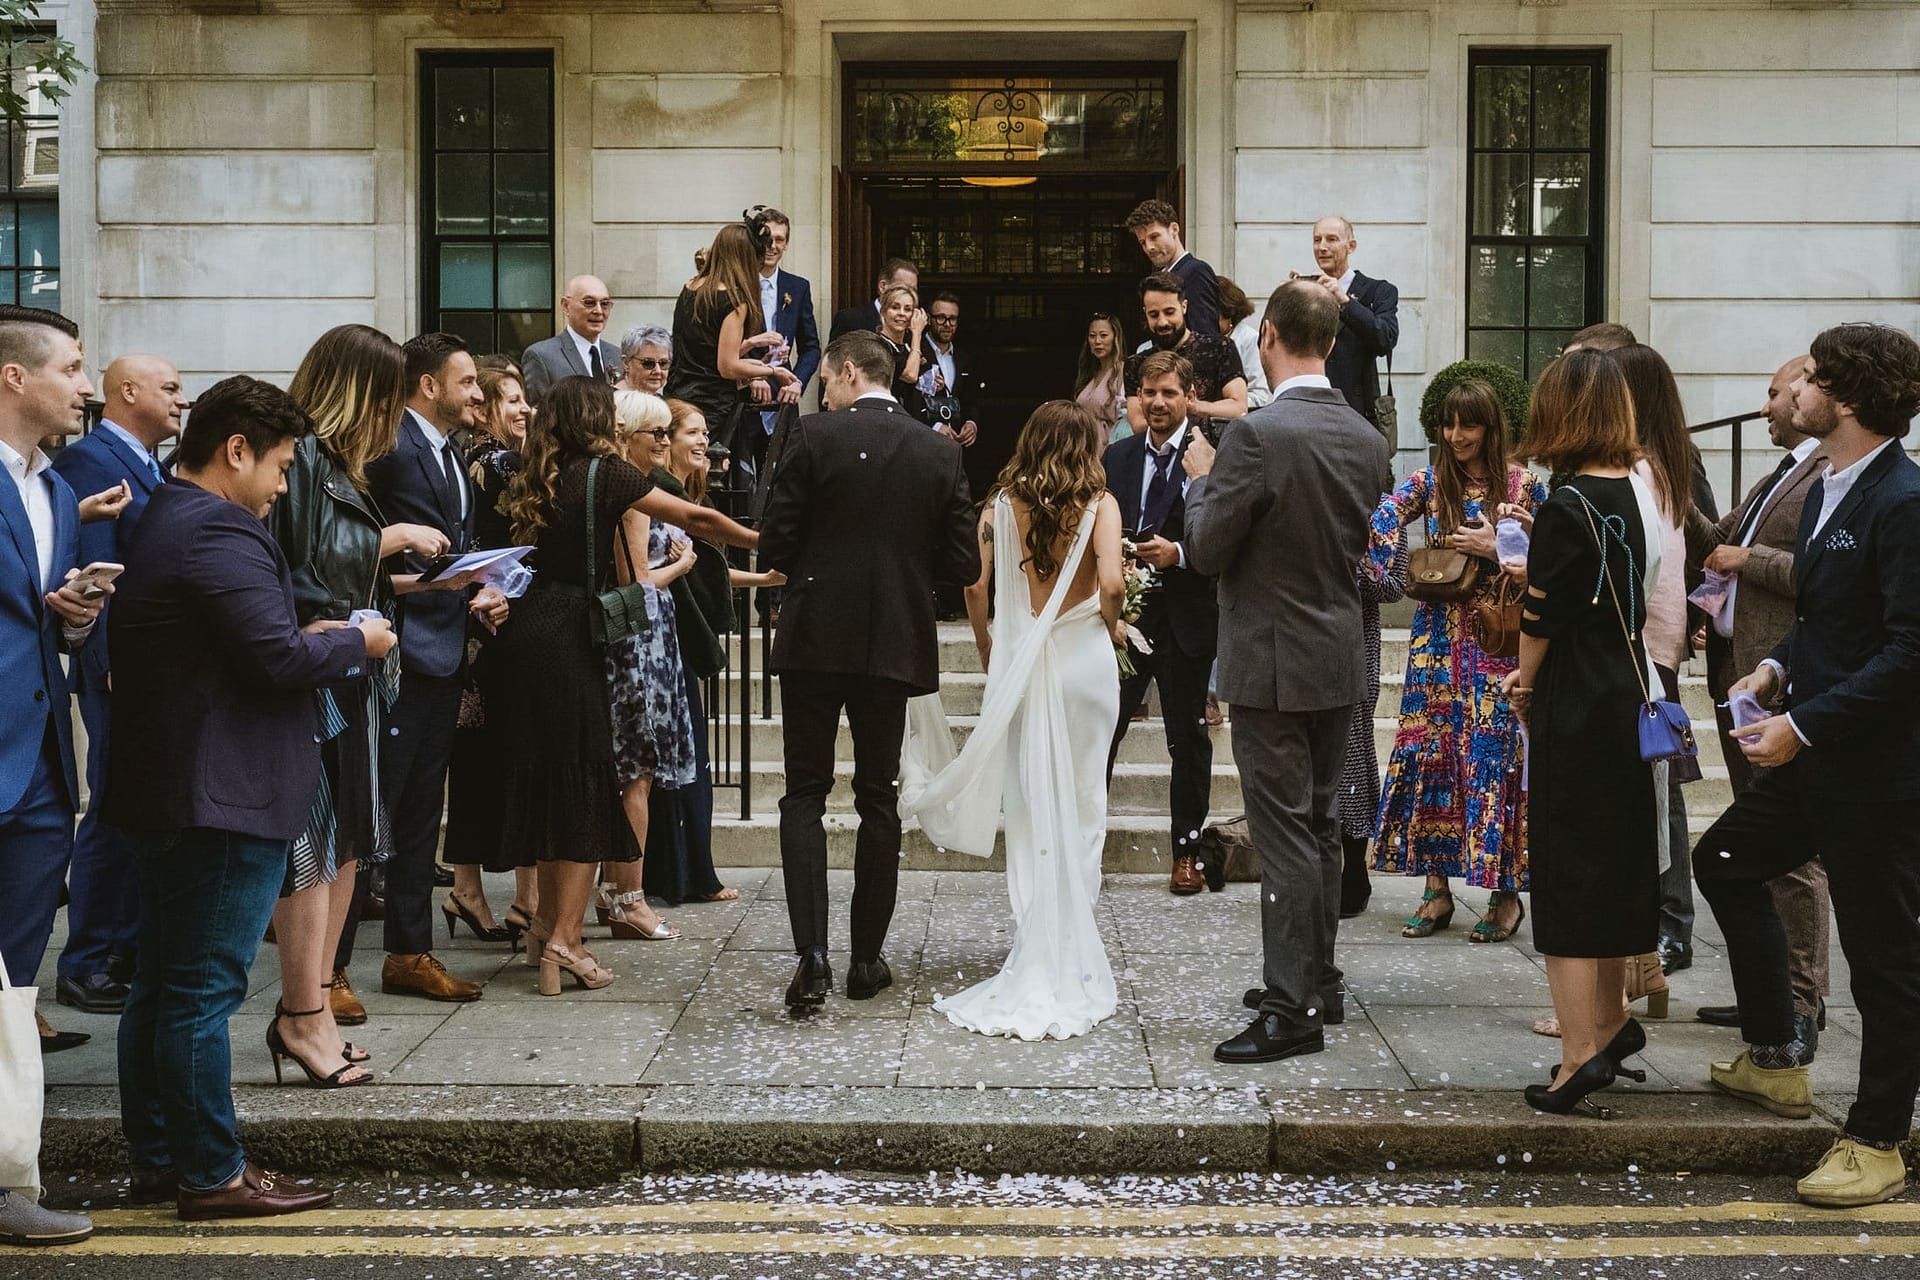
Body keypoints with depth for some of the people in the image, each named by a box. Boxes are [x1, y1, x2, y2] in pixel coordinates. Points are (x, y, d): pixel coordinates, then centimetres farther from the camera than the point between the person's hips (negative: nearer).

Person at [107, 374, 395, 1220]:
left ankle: (155, 1158, 24)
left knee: (162, 983, 15)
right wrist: (357, 643, -7)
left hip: (163, 790, 11)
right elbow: (280, 660, -24)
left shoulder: (157, 523, 14)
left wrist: (311, 638, 11)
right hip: (224, 795, -11)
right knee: (205, 986, -4)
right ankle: (211, 1174, 4)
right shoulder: (218, 533, -18)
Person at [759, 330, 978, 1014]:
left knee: (805, 794, 4)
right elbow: (962, 565, 1)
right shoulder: (941, 453, 2)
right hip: (895, 645, 3)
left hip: (815, 640, -3)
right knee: (878, 797, 13)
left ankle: (811, 955, -8)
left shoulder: (814, 436, -8)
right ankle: (867, 958, 17)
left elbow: (775, 544, -9)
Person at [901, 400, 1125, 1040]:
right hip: (1083, 657, -2)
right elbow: (1111, 584, -16)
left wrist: (987, 651, 10)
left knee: (1028, 802, 11)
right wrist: (1112, 625, 4)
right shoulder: (1099, 504, -4)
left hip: (1017, 659, 2)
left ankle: (1034, 935, 14)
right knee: (1078, 805, 8)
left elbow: (974, 585, -4)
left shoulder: (1002, 503, 3)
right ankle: (1070, 942, 12)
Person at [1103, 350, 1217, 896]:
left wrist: (1178, 554, -22)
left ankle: (1187, 850, 20)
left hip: (1185, 619, -3)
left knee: (1188, 736, 9)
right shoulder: (1117, 457, 9)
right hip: (1123, 612, 3)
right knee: (1101, 728, 3)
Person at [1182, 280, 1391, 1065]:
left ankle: (1293, 1010, -1)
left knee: (1285, 838, -4)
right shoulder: (1366, 439, 4)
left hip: (1273, 666, -7)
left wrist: (1202, 479, 2)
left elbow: (1206, 549, -15)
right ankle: (1319, 984, 28)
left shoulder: (1258, 436, -19)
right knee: (1318, 828, 18)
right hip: (1340, 658, 8)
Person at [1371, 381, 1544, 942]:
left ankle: (1506, 893, 7)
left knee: (1496, 758, -4)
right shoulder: (1429, 482, 6)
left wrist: (1497, 550, -13)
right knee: (1430, 753, 1)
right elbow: (1383, 518, -12)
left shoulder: (1525, 486, 1)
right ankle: (1437, 889, 10)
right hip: (1439, 638, 3)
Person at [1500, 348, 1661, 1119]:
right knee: (1613, 867, 18)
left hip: (1575, 710, -7)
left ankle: (1579, 1053, 0)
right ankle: (1611, 1023, 31)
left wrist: (1527, 686, 6)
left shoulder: (1568, 508, -17)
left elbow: (1541, 619, -13)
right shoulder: (1641, 494, 4)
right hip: (1629, 699, 7)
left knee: (1566, 877, -1)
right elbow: (1631, 604, 8)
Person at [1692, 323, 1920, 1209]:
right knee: (1725, 861, 20)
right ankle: (1774, 1059, 33)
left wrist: (1806, 724, -23)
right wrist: (1777, 669, 3)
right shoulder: (1827, 489, 10)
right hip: (1815, 757, 10)